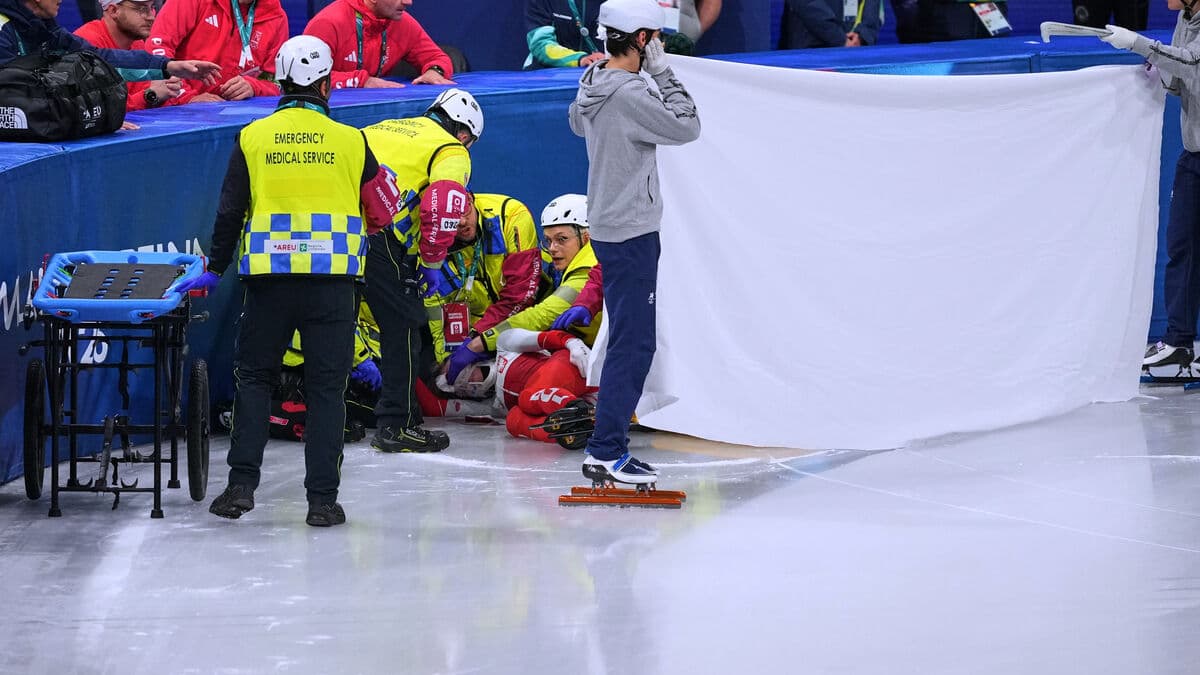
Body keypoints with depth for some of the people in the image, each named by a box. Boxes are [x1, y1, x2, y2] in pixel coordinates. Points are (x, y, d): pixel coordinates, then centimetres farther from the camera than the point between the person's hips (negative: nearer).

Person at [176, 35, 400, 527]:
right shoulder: (350, 141, 3)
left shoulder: (252, 138, 3)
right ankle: (322, 499, 0)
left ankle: (241, 484, 3)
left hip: (269, 279, 0)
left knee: (254, 376, 13)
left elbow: (229, 211, 3)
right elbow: (382, 210, 13)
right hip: (332, 278, 0)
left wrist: (215, 270, 14)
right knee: (326, 387, 4)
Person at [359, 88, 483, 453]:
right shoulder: (452, 152, 10)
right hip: (375, 230, -7)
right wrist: (431, 263, 3)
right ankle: (397, 425, 2)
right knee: (403, 324, 3)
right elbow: (443, 207, -8)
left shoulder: (384, 128, 31)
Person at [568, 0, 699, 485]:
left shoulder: (591, 88, 7)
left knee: (629, 340, 15)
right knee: (633, 344, -6)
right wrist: (662, 71, -12)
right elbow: (687, 128, -17)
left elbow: (577, 123, 28)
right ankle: (606, 453, -6)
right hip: (631, 232, -10)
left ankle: (607, 447, 17)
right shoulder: (630, 95, -21)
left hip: (607, 227, 10)